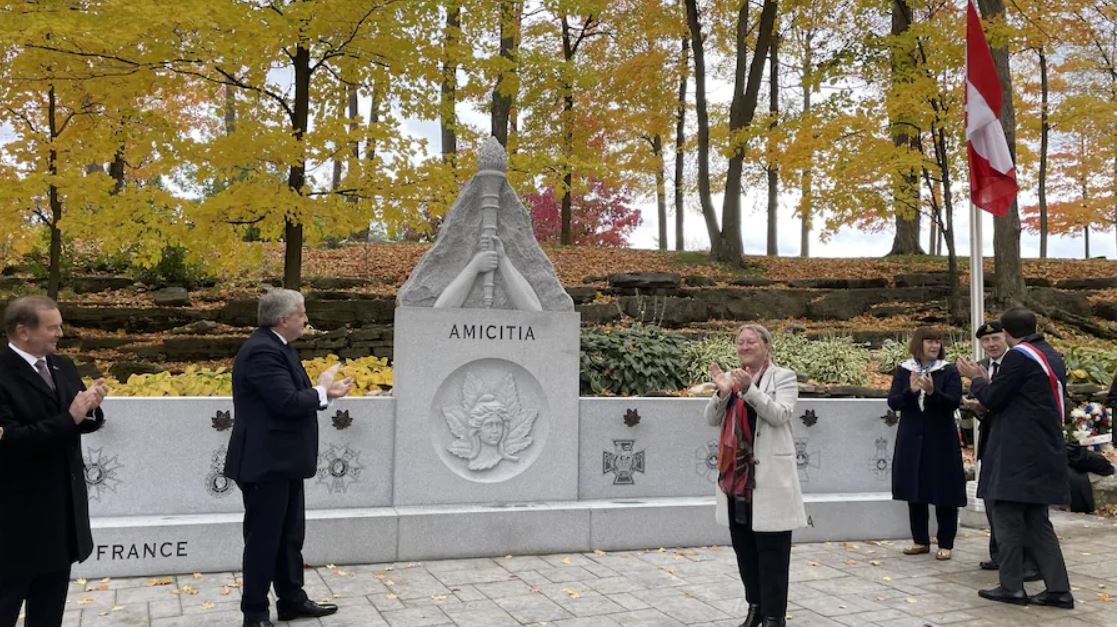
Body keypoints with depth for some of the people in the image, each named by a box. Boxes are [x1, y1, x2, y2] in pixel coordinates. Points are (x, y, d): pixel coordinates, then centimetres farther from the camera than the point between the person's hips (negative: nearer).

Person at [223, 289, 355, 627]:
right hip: (265, 464, -10)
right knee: (263, 540, 2)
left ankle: (292, 599, 30)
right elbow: (288, 402, -27)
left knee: (290, 537, 18)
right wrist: (322, 392, -11)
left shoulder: (277, 347, 12)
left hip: (283, 462, 10)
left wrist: (324, 391, -3)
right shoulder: (262, 351, -21)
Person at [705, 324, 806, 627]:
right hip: (735, 474, 5)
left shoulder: (783, 377, -2)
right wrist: (722, 391, -14)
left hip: (769, 476, -5)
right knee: (743, 545, 13)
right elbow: (712, 419, 4)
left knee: (771, 548, -1)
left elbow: (779, 415, -16)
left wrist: (749, 388, -27)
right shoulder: (731, 377, 10)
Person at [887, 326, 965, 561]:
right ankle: (920, 541, 21)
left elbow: (954, 402, -12)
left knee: (944, 493, 1)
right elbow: (892, 402, -3)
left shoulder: (949, 371, -1)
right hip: (911, 440, 2)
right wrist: (910, 390, -21)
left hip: (941, 441, -2)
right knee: (915, 492, 9)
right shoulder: (903, 370, 5)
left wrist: (932, 391, -28)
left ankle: (946, 544, 12)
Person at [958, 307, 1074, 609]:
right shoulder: (1053, 357, 13)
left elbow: (993, 399, -12)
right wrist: (988, 383, 22)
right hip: (1045, 454, 9)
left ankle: (1011, 587, 3)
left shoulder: (1018, 356, -14)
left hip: (1017, 455, -8)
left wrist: (977, 379, 7)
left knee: (1008, 517, 0)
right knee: (1037, 521, 13)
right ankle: (1058, 589, 11)